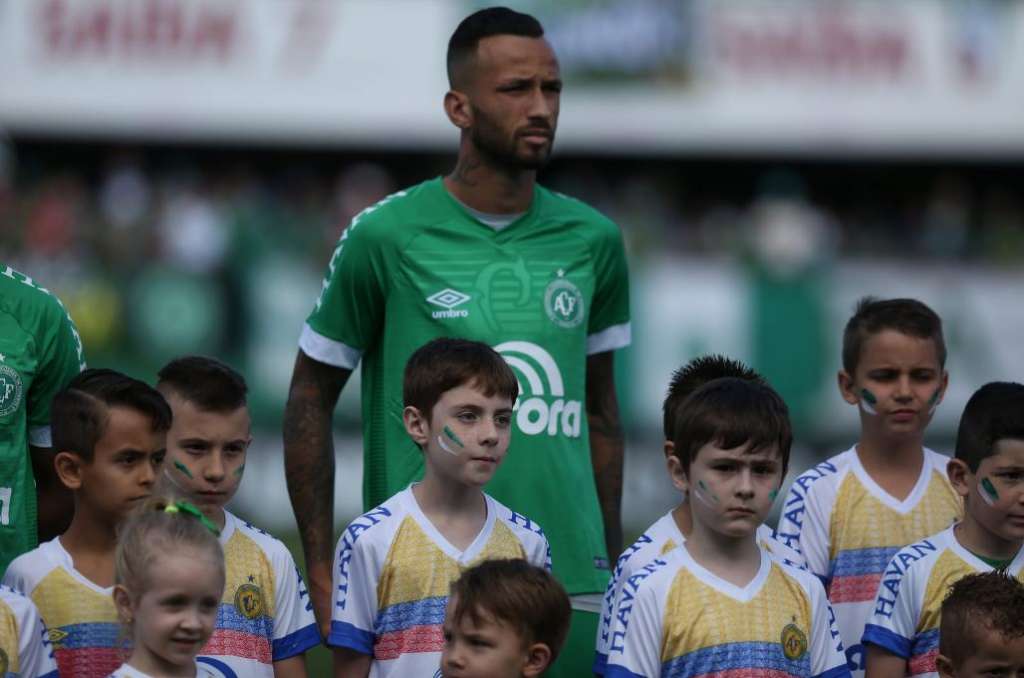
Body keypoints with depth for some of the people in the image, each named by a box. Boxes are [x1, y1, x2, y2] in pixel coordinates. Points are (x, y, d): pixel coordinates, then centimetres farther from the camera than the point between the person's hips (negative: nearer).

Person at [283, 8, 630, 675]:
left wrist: (615, 567, 13)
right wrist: (322, 574, -2)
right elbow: (311, 395, 3)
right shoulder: (386, 237, -4)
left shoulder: (592, 240, 8)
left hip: (571, 578, 3)